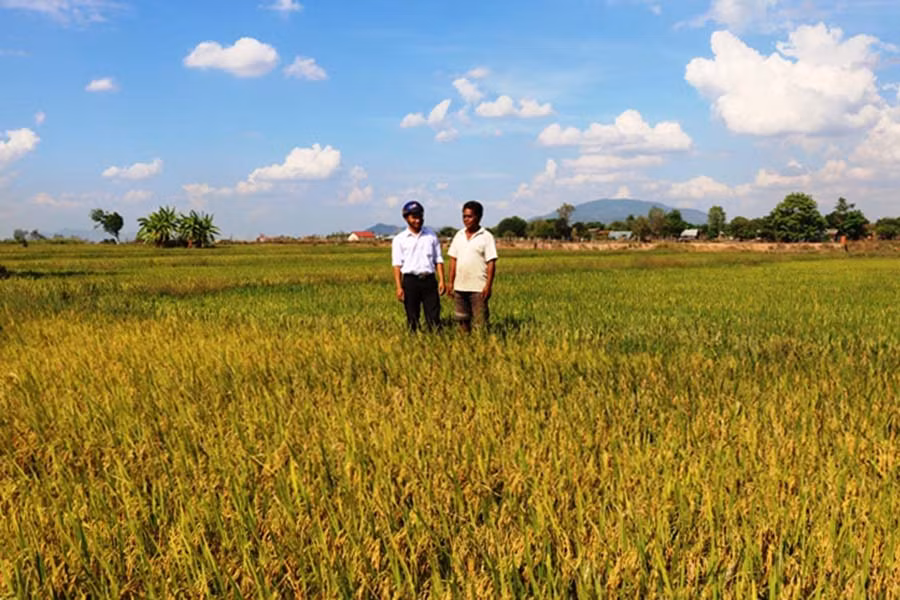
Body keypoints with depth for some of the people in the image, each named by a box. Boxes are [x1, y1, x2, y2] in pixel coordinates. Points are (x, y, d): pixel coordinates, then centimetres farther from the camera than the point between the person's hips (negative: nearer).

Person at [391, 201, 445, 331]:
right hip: (410, 280, -1)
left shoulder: (431, 235, 10)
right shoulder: (399, 239, 4)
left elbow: (438, 260, 11)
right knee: (412, 318, 4)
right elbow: (397, 264, -1)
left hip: (429, 280, 1)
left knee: (434, 317, -1)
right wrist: (399, 287, -10)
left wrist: (441, 280, 1)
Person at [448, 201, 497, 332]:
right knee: (462, 320, 11)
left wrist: (488, 286, -14)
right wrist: (451, 283, 8)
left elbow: (491, 263, -7)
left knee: (480, 323, -3)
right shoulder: (459, 235, 10)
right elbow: (453, 260, 13)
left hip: (478, 288, -5)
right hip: (460, 287, 5)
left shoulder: (486, 237, -4)